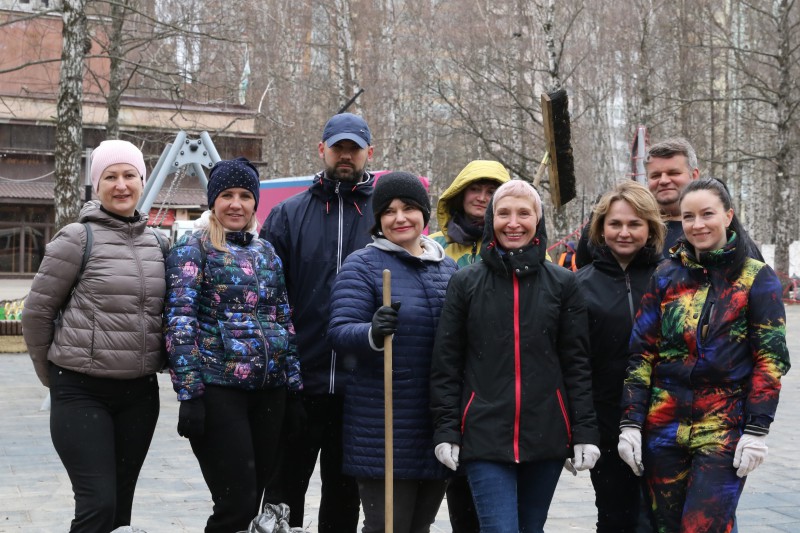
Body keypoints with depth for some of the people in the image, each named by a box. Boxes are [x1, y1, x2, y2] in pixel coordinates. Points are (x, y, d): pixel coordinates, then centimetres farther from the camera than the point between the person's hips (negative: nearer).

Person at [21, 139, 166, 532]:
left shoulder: (155, 243, 9)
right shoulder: (78, 238, -7)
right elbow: (36, 312, -2)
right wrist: (52, 375, 5)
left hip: (140, 392, 5)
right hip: (82, 391, -5)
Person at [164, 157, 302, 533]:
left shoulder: (266, 251, 15)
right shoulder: (193, 249, -2)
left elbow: (285, 320, 17)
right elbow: (180, 322, -10)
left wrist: (294, 384, 11)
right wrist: (189, 395, -16)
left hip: (269, 390, 6)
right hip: (218, 389, -6)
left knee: (255, 498, 9)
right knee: (236, 502, -9)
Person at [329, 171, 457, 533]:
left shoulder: (447, 267, 14)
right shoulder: (362, 265, -3)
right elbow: (340, 332, -14)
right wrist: (373, 333, -35)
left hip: (437, 422, 6)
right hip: (384, 426, -5)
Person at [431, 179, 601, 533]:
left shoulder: (563, 283, 5)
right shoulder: (465, 283, 3)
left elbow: (577, 364, 5)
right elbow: (446, 364, 3)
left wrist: (585, 432, -1)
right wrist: (445, 430, -2)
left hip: (546, 436, 2)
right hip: (484, 435, -2)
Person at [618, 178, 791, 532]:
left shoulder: (756, 278, 0)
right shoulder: (666, 275, 7)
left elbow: (771, 359, -3)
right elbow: (641, 353, 5)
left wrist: (757, 430, -10)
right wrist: (630, 423, -1)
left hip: (724, 428, -3)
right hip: (664, 427, 3)